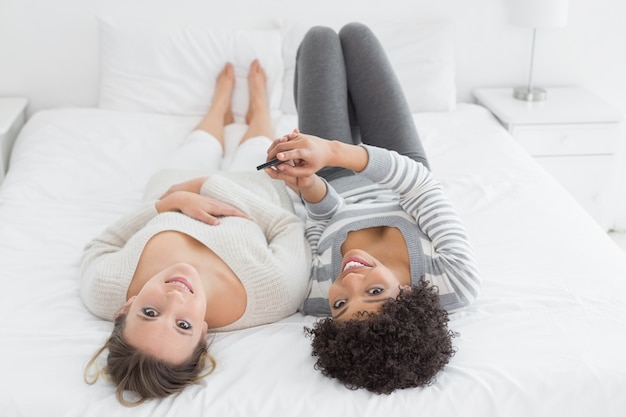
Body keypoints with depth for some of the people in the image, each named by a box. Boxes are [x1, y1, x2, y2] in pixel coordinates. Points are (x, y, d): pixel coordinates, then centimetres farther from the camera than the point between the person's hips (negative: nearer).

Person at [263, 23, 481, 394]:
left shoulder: (316, 295, -42)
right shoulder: (458, 285, -46)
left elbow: (328, 214, -23)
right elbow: (422, 184, -39)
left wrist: (309, 184, -43)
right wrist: (336, 153, -48)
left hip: (337, 185, 0)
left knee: (320, 38, 11)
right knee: (354, 33, 10)